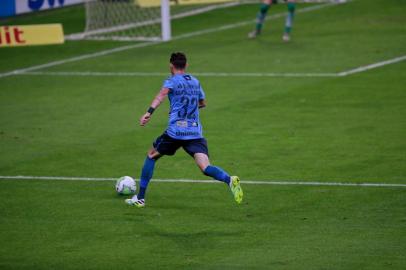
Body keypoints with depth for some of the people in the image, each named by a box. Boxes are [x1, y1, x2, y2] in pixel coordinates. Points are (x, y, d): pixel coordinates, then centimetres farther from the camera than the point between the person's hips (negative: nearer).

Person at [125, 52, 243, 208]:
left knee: (151, 156, 18)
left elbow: (162, 94, -20)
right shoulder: (195, 82, 20)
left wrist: (149, 112, -33)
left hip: (175, 132, -4)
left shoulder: (171, 81, 3)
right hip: (196, 133, 4)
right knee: (205, 167, -10)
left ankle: (140, 198, 19)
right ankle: (229, 180, -41)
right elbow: (202, 103, 35)